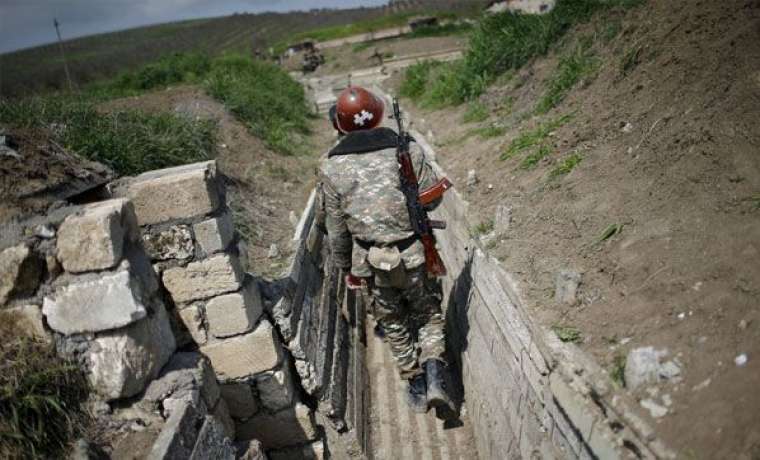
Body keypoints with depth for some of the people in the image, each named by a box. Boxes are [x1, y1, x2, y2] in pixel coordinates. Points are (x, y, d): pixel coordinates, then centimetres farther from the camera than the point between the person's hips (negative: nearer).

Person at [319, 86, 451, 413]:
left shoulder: (332, 167, -7)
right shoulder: (408, 150, -9)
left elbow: (336, 228, 0)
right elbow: (432, 198, -1)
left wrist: (346, 267, 13)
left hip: (372, 263, 1)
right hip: (415, 254, 0)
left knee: (394, 324, 21)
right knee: (428, 314, 22)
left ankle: (416, 385, 33)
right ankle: (434, 372, 4)